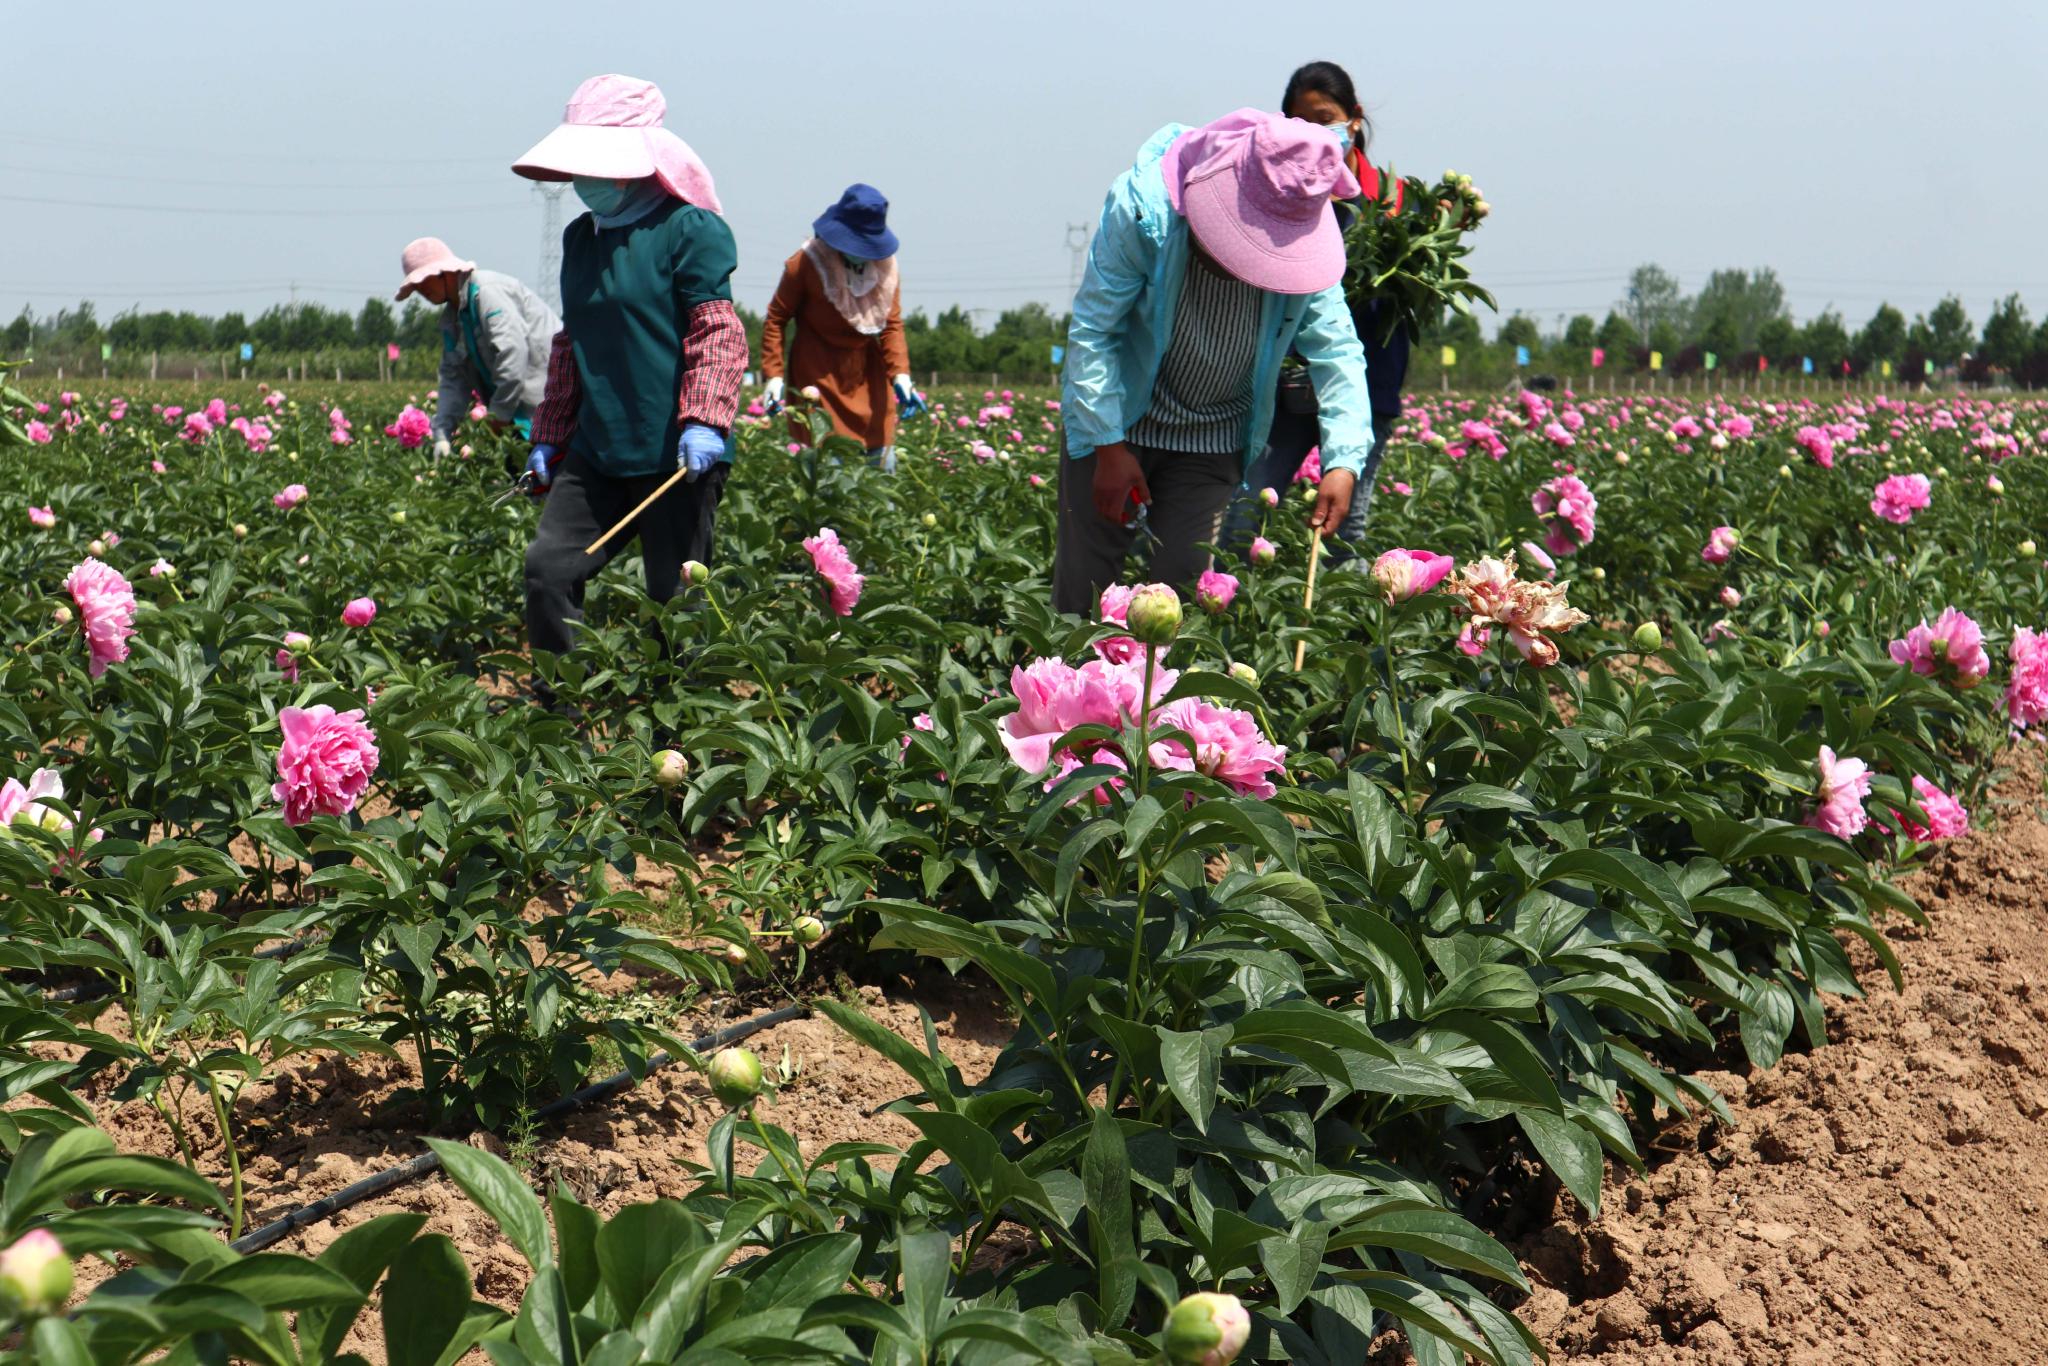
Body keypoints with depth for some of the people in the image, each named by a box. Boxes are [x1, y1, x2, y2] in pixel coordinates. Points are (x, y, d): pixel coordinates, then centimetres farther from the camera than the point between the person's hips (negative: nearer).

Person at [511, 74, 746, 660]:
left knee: (676, 599, 0)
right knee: (547, 567, -4)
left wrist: (704, 421, -24)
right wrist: (548, 437, 24)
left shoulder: (688, 229, -6)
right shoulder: (580, 237, 16)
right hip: (595, 453, 7)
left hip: (675, 456, -6)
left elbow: (719, 331, -12)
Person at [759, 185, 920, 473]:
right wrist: (774, 374, -13)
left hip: (868, 374, 5)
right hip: (818, 374, -4)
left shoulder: (884, 264, -1)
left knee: (882, 466, 4)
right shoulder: (806, 264, -13)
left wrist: (900, 374, -12)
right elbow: (776, 319, -4)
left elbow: (892, 323, 3)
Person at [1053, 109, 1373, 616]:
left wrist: (1344, 459, -22)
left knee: (1185, 579, -3)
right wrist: (1110, 448, -18)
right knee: (1083, 582, 1)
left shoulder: (1306, 241, -15)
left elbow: (1336, 351, -9)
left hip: (1213, 440, 2)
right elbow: (1093, 329, -17)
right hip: (1117, 420, -2)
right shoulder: (1143, 208, -24)